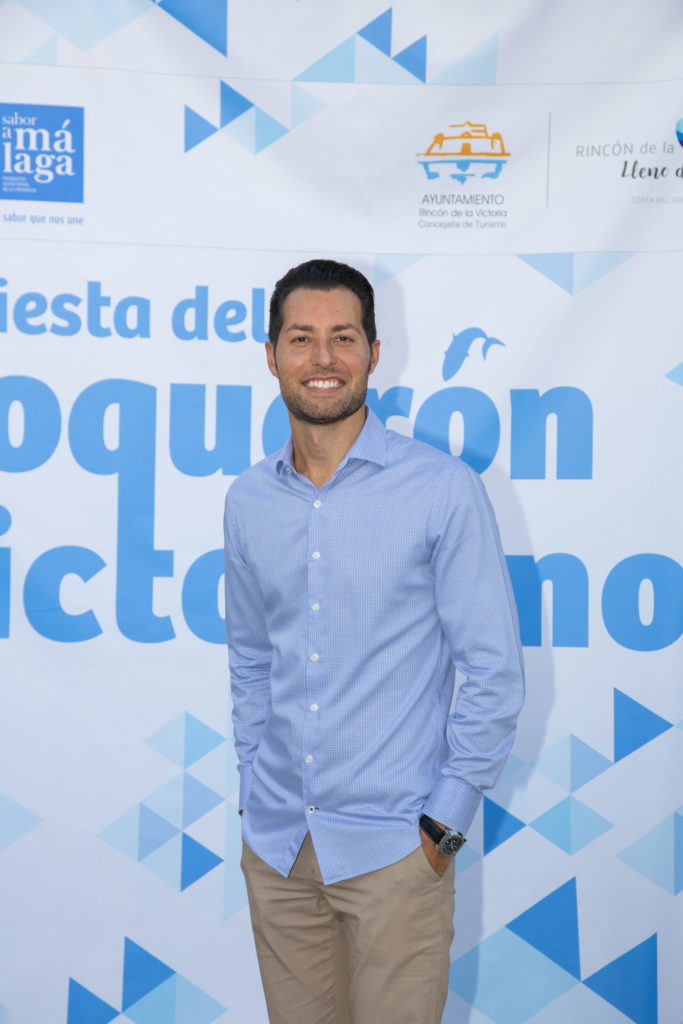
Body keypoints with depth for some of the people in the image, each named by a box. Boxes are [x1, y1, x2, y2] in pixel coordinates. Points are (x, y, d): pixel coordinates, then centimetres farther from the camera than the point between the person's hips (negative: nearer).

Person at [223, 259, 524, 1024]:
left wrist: (446, 822, -8)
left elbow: (493, 672, -8)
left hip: (392, 846, -4)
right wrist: (255, 792, 10)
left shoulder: (443, 489, -9)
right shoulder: (247, 501, 4)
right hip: (274, 845, 4)